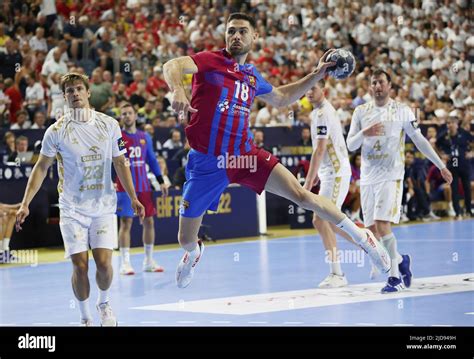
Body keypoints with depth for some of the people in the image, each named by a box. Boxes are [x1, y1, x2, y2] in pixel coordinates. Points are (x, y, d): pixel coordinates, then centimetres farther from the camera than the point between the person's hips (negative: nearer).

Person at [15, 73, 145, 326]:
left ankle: (104, 303, 22)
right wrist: (25, 204, -4)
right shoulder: (56, 131, -5)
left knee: (103, 262, -9)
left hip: (104, 205, 1)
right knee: (80, 265, -7)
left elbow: (120, 164, 10)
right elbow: (41, 167, 2)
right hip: (72, 208, -1)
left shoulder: (109, 125, 0)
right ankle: (85, 317, 13)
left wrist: (133, 198, 9)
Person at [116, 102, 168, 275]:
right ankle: (125, 263, -5)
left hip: (144, 186, 5)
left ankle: (149, 261, 16)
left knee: (149, 221, 6)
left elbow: (152, 160, 16)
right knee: (126, 222, -7)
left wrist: (161, 181, 11)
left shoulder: (145, 137, 11)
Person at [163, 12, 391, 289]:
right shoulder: (210, 61, -4)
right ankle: (194, 252, 46)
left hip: (245, 154, 3)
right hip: (207, 162, -3)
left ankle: (361, 236, -3)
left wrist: (316, 76, 24)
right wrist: (178, 89, -46)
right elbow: (172, 66, -24)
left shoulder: (252, 75, 13)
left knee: (301, 194, -15)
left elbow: (282, 98, 32)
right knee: (185, 239, 7)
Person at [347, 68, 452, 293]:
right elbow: (350, 145, 5)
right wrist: (364, 133, -16)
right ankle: (401, 260, 29)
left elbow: (419, 140, 5)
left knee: (382, 224, -18)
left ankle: (395, 277, -8)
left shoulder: (402, 111, 0)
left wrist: (441, 166, 5)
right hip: (367, 177, 4)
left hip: (390, 176, -4)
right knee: (372, 230, 4)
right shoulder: (361, 112, 8)